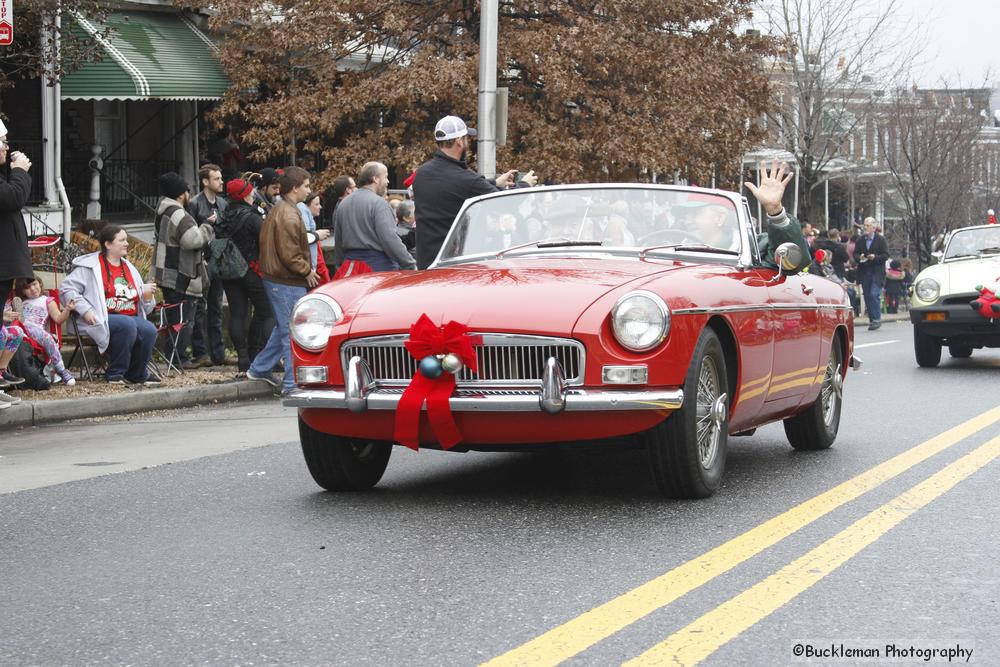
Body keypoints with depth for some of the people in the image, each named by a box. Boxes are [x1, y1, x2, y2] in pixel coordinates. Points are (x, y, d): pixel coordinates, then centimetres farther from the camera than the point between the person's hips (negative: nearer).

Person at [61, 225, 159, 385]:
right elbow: (67, 288, -5)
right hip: (103, 318, -6)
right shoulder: (91, 266, 2)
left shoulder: (129, 268, 23)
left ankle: (137, 375, -4)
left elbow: (141, 306, 28)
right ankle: (115, 374, -20)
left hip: (130, 317, 6)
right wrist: (85, 310, -15)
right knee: (127, 324, -36)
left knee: (149, 330, -25)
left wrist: (147, 295, 4)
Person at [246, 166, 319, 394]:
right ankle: (293, 383, -1)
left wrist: (306, 270, 16)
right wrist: (307, 271, -10)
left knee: (283, 328, 21)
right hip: (288, 283, -10)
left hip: (276, 279, 10)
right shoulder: (288, 215, -18)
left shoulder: (278, 210, 15)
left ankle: (259, 369, 28)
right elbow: (289, 254, -23)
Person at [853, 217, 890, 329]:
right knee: (867, 296, 5)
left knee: (874, 295, -15)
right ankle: (872, 319, 13)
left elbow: (886, 255, -3)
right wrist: (859, 257, -10)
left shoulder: (881, 239, -1)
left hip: (877, 273, -5)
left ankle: (876, 319, -8)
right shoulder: (860, 240, 11)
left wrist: (875, 257, -19)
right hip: (864, 273, 5)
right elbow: (855, 254, 12)